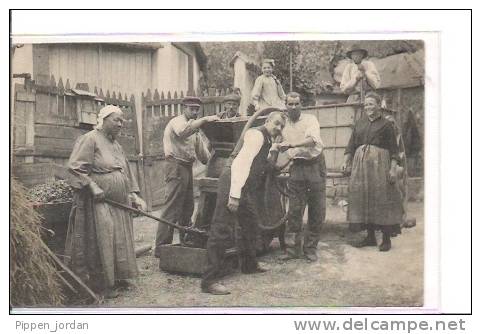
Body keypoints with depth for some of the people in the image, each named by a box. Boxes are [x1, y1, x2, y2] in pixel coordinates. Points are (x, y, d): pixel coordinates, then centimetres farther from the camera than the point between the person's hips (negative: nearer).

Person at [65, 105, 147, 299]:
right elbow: (75, 167, -15)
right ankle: (101, 284, 3)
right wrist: (93, 186, -22)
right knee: (101, 239, -6)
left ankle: (117, 277, 23)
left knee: (120, 238, 11)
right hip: (98, 202, -9)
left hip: (119, 203, 9)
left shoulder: (116, 144, 19)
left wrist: (133, 194, 11)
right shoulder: (90, 139, -7)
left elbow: (127, 172, 21)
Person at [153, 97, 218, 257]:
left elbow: (201, 148, 25)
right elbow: (184, 132, -31)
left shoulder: (194, 126, 24)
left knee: (187, 207, 16)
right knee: (171, 207, -12)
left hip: (187, 167, 10)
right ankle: (161, 247, -10)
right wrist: (205, 119, -32)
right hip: (176, 166, -10)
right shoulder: (177, 121, -6)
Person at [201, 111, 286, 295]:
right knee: (222, 230, -11)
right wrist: (234, 195, -26)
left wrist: (274, 151, 9)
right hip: (233, 182, -10)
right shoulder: (256, 135, -10)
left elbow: (264, 166, 25)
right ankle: (209, 280, -10)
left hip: (247, 186, 10)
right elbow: (241, 162, -20)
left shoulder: (266, 141, 20)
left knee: (251, 224, 22)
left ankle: (249, 265, 40)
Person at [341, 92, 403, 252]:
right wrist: (346, 161, -1)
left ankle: (386, 238, 4)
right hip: (361, 165, 5)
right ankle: (370, 236, 14)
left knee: (382, 199, -4)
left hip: (379, 164, -4)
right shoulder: (359, 124, 15)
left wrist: (393, 168, -12)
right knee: (363, 198, 4)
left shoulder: (386, 124, 3)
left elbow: (394, 150, -2)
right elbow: (351, 146, 13)